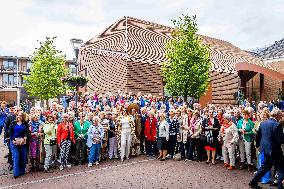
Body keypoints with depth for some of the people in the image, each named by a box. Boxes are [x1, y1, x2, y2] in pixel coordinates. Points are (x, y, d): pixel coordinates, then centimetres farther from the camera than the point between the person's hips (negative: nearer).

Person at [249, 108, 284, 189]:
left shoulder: (263, 123, 4)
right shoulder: (277, 125, -19)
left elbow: (257, 135, 12)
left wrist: (258, 144, 24)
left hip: (265, 149, 8)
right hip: (274, 151, -8)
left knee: (265, 166, 22)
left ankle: (254, 182, 27)